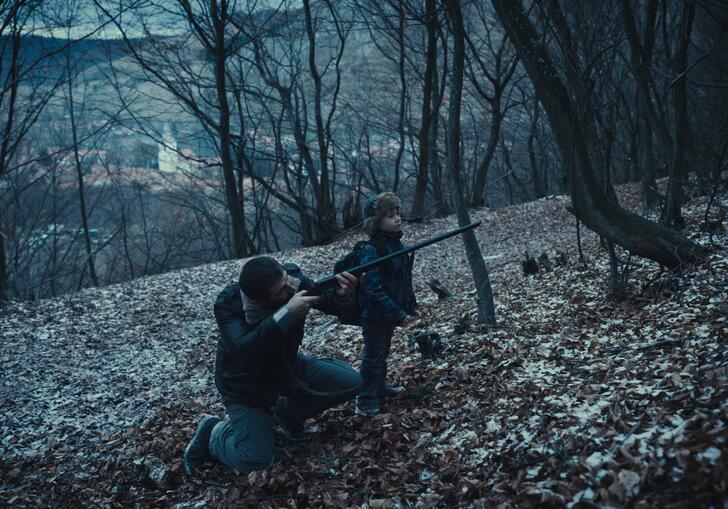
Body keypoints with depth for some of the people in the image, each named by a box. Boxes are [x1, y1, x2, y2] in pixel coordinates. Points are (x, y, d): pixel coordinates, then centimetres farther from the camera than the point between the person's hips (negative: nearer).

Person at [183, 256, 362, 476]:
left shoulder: (293, 279, -23)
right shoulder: (228, 304, -33)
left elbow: (331, 302, -17)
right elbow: (242, 350, -46)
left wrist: (342, 294, -42)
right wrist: (287, 314, -54)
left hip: (288, 365, 5)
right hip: (245, 385, -5)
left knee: (350, 382, -6)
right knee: (255, 461, -15)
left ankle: (287, 412, 16)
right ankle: (212, 432, 16)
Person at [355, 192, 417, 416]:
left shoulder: (395, 243, 3)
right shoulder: (372, 250, -24)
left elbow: (403, 278, 14)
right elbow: (373, 288, -27)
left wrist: (409, 304, 7)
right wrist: (398, 314, -24)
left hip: (391, 312, 8)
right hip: (375, 314, -8)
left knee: (382, 353, 23)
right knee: (373, 357, 3)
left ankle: (379, 388, 40)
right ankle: (365, 402, 15)